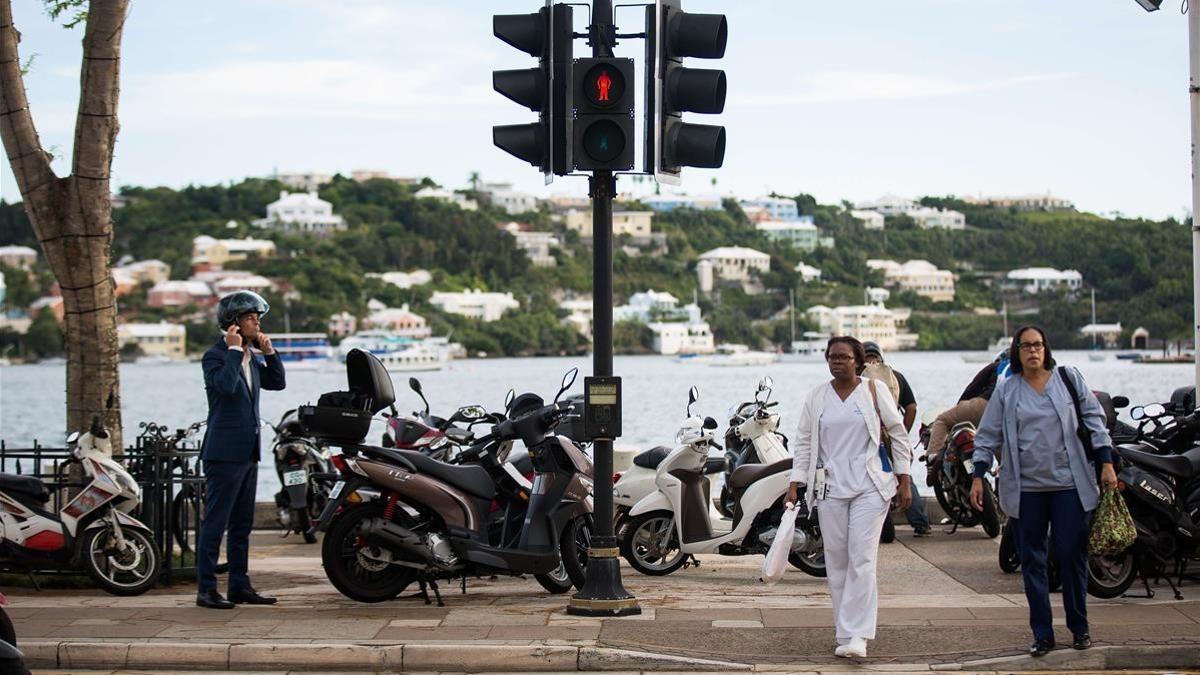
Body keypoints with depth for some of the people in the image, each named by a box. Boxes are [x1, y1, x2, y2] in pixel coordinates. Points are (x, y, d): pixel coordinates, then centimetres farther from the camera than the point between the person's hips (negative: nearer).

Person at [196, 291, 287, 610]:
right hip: (224, 454, -9)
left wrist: (269, 351, 6)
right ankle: (206, 589, -5)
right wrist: (234, 350, -20)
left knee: (242, 524, 12)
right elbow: (225, 384, -27)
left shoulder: (251, 360, 16)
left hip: (248, 453, 9)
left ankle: (240, 586, 17)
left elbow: (277, 382, 16)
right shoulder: (215, 356, -9)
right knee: (215, 523, -7)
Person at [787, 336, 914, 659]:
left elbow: (898, 434, 6)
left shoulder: (875, 390, 3)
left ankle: (857, 635, -14)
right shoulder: (816, 397, 9)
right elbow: (803, 442, 10)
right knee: (836, 563, 3)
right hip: (830, 487, 3)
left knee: (862, 560, -11)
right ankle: (845, 632, 11)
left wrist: (903, 481, 3)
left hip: (869, 487, -3)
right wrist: (794, 484, 2)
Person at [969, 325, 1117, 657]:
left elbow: (1094, 419, 7)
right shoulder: (1006, 391, 7)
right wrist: (978, 477, 2)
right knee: (1032, 561, 2)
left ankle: (1079, 627, 15)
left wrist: (1106, 463, 0)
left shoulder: (1069, 378, 6)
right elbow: (988, 436, 9)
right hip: (1026, 487, 1)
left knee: (1072, 555, 0)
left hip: (1069, 482, -1)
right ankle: (1042, 633, 8)